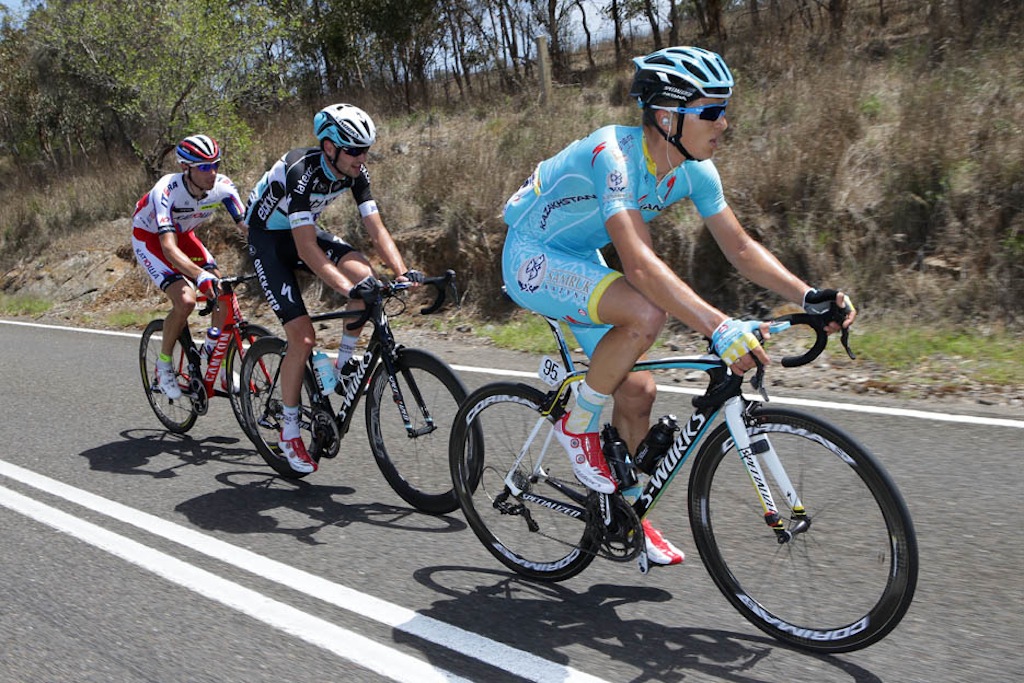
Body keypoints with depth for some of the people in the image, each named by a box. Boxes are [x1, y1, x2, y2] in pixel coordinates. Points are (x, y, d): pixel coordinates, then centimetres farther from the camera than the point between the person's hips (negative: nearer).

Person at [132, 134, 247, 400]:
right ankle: (163, 364, -1)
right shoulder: (167, 191, -37)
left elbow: (247, 226, -23)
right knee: (185, 300, -24)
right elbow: (169, 248, -47)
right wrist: (200, 275, -62)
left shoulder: (223, 186, -24)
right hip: (149, 237, -5)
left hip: (184, 234, 5)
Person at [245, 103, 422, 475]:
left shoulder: (356, 172, -14)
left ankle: (343, 366, -4)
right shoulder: (301, 171, -33)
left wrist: (403, 272, -30)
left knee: (364, 274, -25)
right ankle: (289, 433, 1)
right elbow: (306, 248, -38)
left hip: (304, 231, 6)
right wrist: (348, 288, -48)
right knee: (303, 337, -16)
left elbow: (377, 229, -15)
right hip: (268, 238, -6)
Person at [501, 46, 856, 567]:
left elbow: (741, 248, -7)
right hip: (532, 259, -7)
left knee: (637, 391, 1)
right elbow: (640, 263, -44)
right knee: (646, 312, -33)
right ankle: (578, 423, -9)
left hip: (579, 261, 7)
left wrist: (810, 297, -20)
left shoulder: (694, 169, -9)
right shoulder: (614, 154, -32)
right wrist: (719, 328, -52)